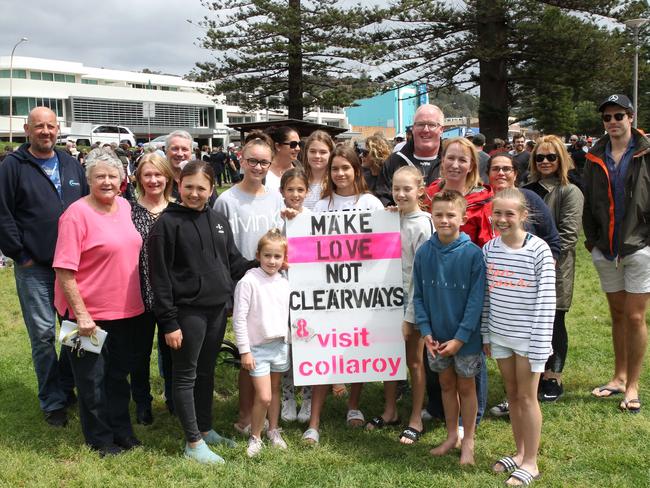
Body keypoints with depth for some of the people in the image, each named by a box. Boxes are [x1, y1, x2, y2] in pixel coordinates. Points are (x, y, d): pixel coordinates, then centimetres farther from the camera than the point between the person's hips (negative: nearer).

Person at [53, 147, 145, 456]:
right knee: (92, 380, 10)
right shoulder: (77, 214, -17)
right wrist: (81, 314, -20)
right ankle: (100, 439, 28)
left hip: (126, 311, 6)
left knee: (119, 374, 20)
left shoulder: (124, 206, 4)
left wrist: (135, 301, 14)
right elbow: (64, 271, -19)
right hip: (91, 315, -6)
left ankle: (122, 430, 37)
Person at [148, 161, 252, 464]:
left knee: (206, 372, 17)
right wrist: (168, 322, -14)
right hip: (188, 310, -6)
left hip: (218, 308, 6)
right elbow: (160, 276, -12)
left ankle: (205, 429, 31)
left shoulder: (219, 221, 8)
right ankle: (193, 443, 12)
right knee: (186, 376, 4)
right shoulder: (167, 223, -10)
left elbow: (233, 262, 15)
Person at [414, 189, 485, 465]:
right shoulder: (424, 252, -6)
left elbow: (476, 299, -15)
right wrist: (425, 331, -7)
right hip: (436, 336, 3)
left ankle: (468, 442, 27)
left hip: (465, 337, -3)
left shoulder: (472, 254, -16)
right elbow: (418, 295, 1)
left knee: (465, 386, 11)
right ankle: (451, 436, 34)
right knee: (446, 384, 17)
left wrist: (460, 338, -17)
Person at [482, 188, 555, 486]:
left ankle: (530, 463, 17)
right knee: (512, 394, 15)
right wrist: (486, 335, 8)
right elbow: (485, 296, 7)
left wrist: (539, 345, -14)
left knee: (527, 397, 4)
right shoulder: (489, 249, 0)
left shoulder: (539, 250, -14)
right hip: (500, 335, 5)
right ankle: (520, 452, 30)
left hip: (528, 336, -5)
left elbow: (546, 301, -13)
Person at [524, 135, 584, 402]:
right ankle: (537, 374, 22)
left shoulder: (570, 192, -5)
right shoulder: (528, 190, 14)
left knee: (554, 324, 3)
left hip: (555, 271, -5)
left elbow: (567, 235, -12)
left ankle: (553, 379, 15)